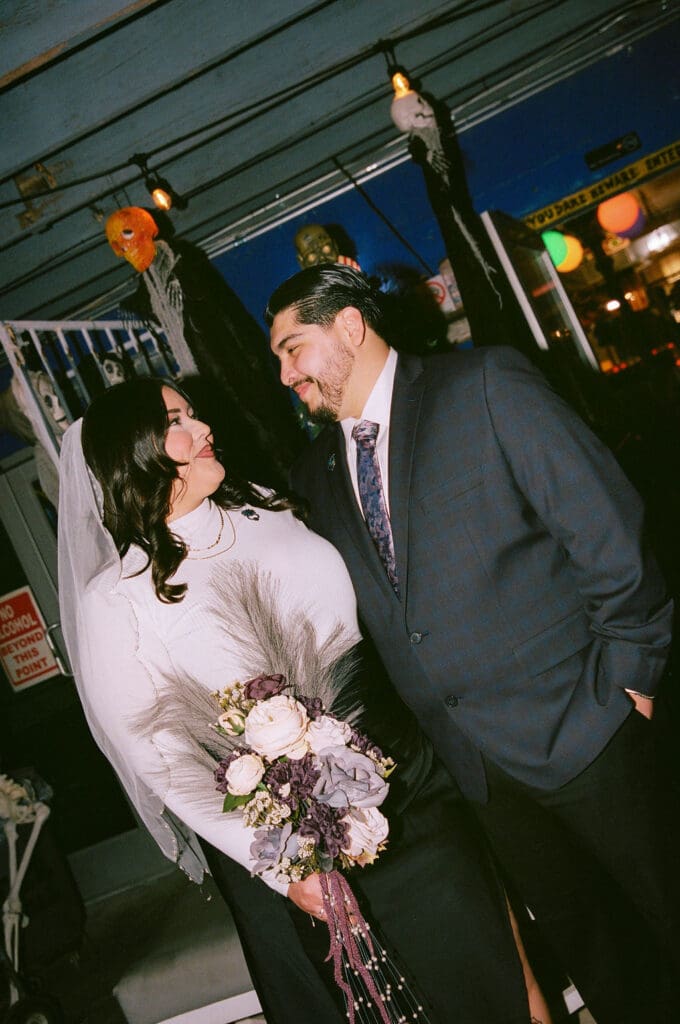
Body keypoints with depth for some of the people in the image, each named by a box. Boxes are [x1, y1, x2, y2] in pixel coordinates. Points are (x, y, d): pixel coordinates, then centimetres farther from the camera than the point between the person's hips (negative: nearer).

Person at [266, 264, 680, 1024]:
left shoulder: (485, 386, -11)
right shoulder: (317, 474, 6)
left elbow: (606, 527, -12)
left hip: (578, 725, -5)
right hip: (472, 759, 5)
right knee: (578, 936, 20)